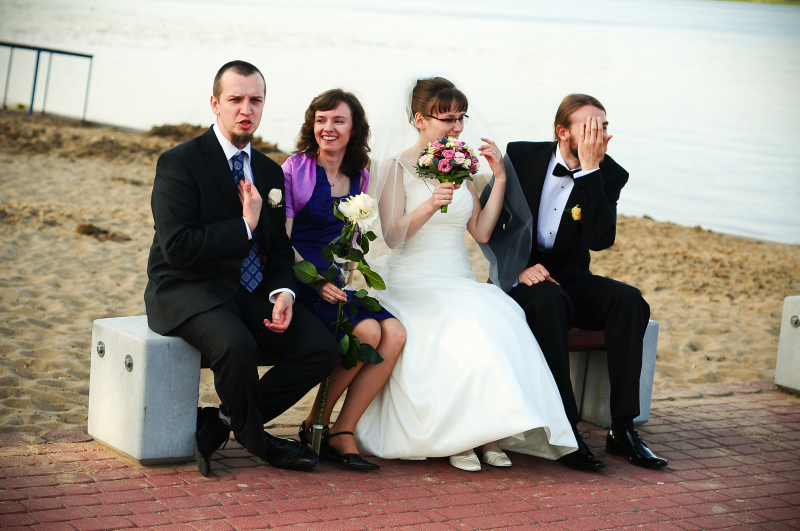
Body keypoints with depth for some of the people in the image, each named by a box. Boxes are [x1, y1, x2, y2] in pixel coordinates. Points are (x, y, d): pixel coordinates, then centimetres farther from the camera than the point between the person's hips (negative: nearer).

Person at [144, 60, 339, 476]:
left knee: (322, 349, -13)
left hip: (251, 293, 7)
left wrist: (283, 293, -4)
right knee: (236, 346, -36)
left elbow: (279, 247, 17)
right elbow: (178, 248, -18)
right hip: (189, 292, -7)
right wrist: (245, 224, -17)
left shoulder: (270, 172, 13)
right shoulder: (179, 162, -9)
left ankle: (220, 421, -3)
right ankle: (256, 439, -5)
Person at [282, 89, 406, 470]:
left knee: (394, 333, -22)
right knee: (367, 331, -28)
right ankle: (316, 423, -8)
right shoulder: (295, 170, -2)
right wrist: (316, 279, -20)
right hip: (300, 280, -5)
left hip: (341, 284, 5)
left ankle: (341, 435, -17)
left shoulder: (359, 177, 14)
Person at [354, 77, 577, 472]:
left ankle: (486, 433, -29)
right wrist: (430, 206, -26)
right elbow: (392, 236, -10)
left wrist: (499, 179, 4)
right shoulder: (398, 167, 0)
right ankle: (459, 436, -28)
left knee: (499, 317, -29)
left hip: (461, 283, 5)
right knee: (464, 325, -35)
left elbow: (481, 231, 13)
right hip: (412, 286, -4)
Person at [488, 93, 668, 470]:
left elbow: (600, 240, -19)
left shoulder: (608, 175, -3)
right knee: (549, 300, -37)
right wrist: (517, 267, -18)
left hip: (570, 279, 3)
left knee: (629, 300, -26)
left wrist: (590, 170, -23)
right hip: (519, 277, -3)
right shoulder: (521, 156, -4)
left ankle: (622, 428, -24)